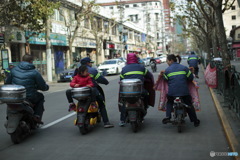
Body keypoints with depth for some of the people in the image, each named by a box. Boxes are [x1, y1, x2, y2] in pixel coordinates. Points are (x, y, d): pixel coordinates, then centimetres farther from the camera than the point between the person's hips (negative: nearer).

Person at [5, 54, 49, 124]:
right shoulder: (34, 72, -8)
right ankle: (37, 116, 11)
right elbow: (43, 87, -6)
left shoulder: (14, 70, 4)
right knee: (41, 97, 27)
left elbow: (7, 83, 12)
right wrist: (46, 87, 19)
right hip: (30, 97, -4)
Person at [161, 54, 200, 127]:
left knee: (169, 102, 26)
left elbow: (165, 80, 9)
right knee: (189, 104, 18)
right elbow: (191, 78, 7)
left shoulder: (167, 70, 2)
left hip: (172, 92, 0)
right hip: (184, 91, 1)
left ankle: (167, 117, 7)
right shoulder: (184, 68, 5)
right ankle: (195, 121, 21)